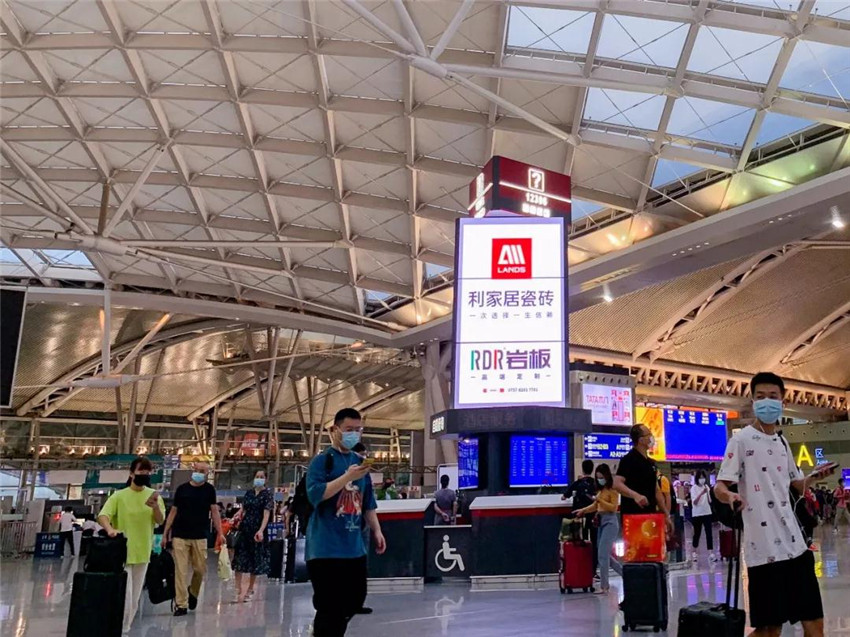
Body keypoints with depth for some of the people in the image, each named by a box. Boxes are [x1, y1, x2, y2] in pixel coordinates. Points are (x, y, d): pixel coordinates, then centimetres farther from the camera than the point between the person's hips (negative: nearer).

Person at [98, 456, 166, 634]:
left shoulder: (153, 495, 3)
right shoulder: (119, 495, -8)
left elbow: (160, 521, -1)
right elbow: (102, 516, -17)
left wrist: (156, 507, -22)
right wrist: (110, 529, -38)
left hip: (142, 552, 5)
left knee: (134, 599, 15)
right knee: (124, 597, -10)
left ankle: (124, 629, 31)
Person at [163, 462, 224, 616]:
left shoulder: (209, 489, 4)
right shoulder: (182, 488, 4)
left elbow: (214, 511, 4)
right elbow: (173, 511, 8)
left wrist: (220, 533, -3)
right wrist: (165, 533, 5)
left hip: (200, 537, 0)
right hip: (179, 536, 0)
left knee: (200, 569, 4)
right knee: (180, 571, -2)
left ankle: (193, 593, 32)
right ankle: (181, 604, 5)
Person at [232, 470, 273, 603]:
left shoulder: (267, 494, -5)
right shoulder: (249, 493, 9)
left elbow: (266, 513, -15)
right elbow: (243, 509, 15)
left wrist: (261, 530, -27)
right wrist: (239, 515, -9)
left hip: (257, 530, -3)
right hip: (245, 528, 3)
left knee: (255, 559, 7)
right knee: (239, 558, -3)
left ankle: (250, 589, 21)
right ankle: (238, 590, 1)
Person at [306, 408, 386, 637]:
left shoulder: (359, 462, 14)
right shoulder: (322, 460, -7)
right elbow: (315, 494, -21)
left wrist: (376, 530, 13)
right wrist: (348, 476, -25)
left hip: (354, 547, 7)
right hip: (326, 547, -7)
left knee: (355, 600, 14)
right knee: (330, 606, -6)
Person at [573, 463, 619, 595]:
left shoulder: (612, 490, -7)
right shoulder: (601, 490, 17)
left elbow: (613, 507, -13)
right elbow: (595, 506, 23)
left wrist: (600, 500, -19)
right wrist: (583, 510, 13)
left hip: (610, 522, -8)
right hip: (601, 521, 8)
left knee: (603, 554, -13)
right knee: (602, 555, 7)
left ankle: (603, 586, -12)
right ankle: (605, 584, 12)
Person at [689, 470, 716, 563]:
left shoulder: (707, 487, 6)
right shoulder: (694, 488, -5)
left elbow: (710, 501, 3)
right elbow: (694, 502, -15)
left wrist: (707, 493, -15)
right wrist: (701, 493, -26)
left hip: (707, 513, 3)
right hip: (697, 514, -3)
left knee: (709, 533, -5)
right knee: (697, 534, 6)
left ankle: (711, 554, -7)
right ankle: (694, 553, 22)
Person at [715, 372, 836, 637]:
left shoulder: (782, 442, 14)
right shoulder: (741, 440, -7)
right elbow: (719, 487, -11)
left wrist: (814, 477, 5)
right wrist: (730, 496, -34)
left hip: (795, 544, 7)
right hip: (764, 548, -7)